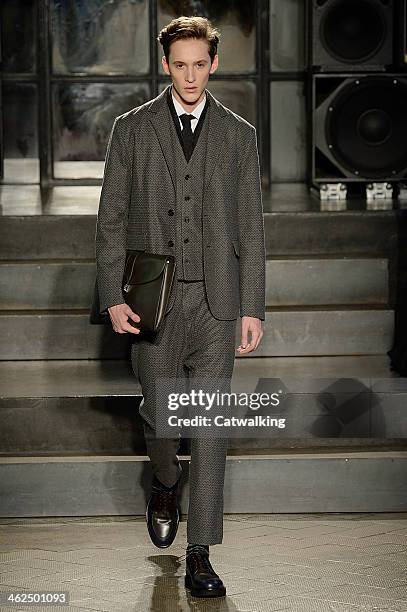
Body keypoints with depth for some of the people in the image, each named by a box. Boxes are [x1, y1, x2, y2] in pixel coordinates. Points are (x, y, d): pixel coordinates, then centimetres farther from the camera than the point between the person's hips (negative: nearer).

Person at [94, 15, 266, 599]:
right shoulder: (132, 128, 4)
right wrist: (114, 296, -6)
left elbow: (251, 226, 7)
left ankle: (200, 556, 0)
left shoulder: (239, 135, 7)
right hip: (152, 297, 0)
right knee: (159, 413, 8)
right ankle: (166, 483, 42)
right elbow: (112, 218, 3)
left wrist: (254, 308, 1)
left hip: (216, 298, 0)